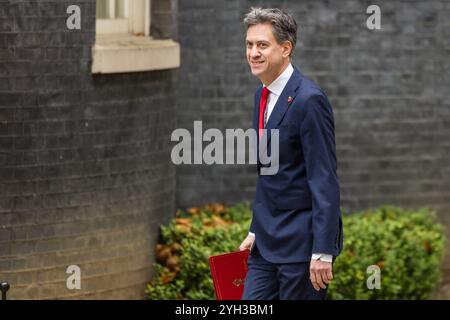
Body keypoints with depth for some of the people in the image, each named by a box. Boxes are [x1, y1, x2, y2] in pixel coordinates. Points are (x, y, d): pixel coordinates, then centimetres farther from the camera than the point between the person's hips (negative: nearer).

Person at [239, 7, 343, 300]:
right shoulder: (263, 95, 12)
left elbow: (325, 180, -19)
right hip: (268, 243, 8)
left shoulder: (309, 100, -16)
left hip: (303, 242, -8)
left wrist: (323, 251, -22)